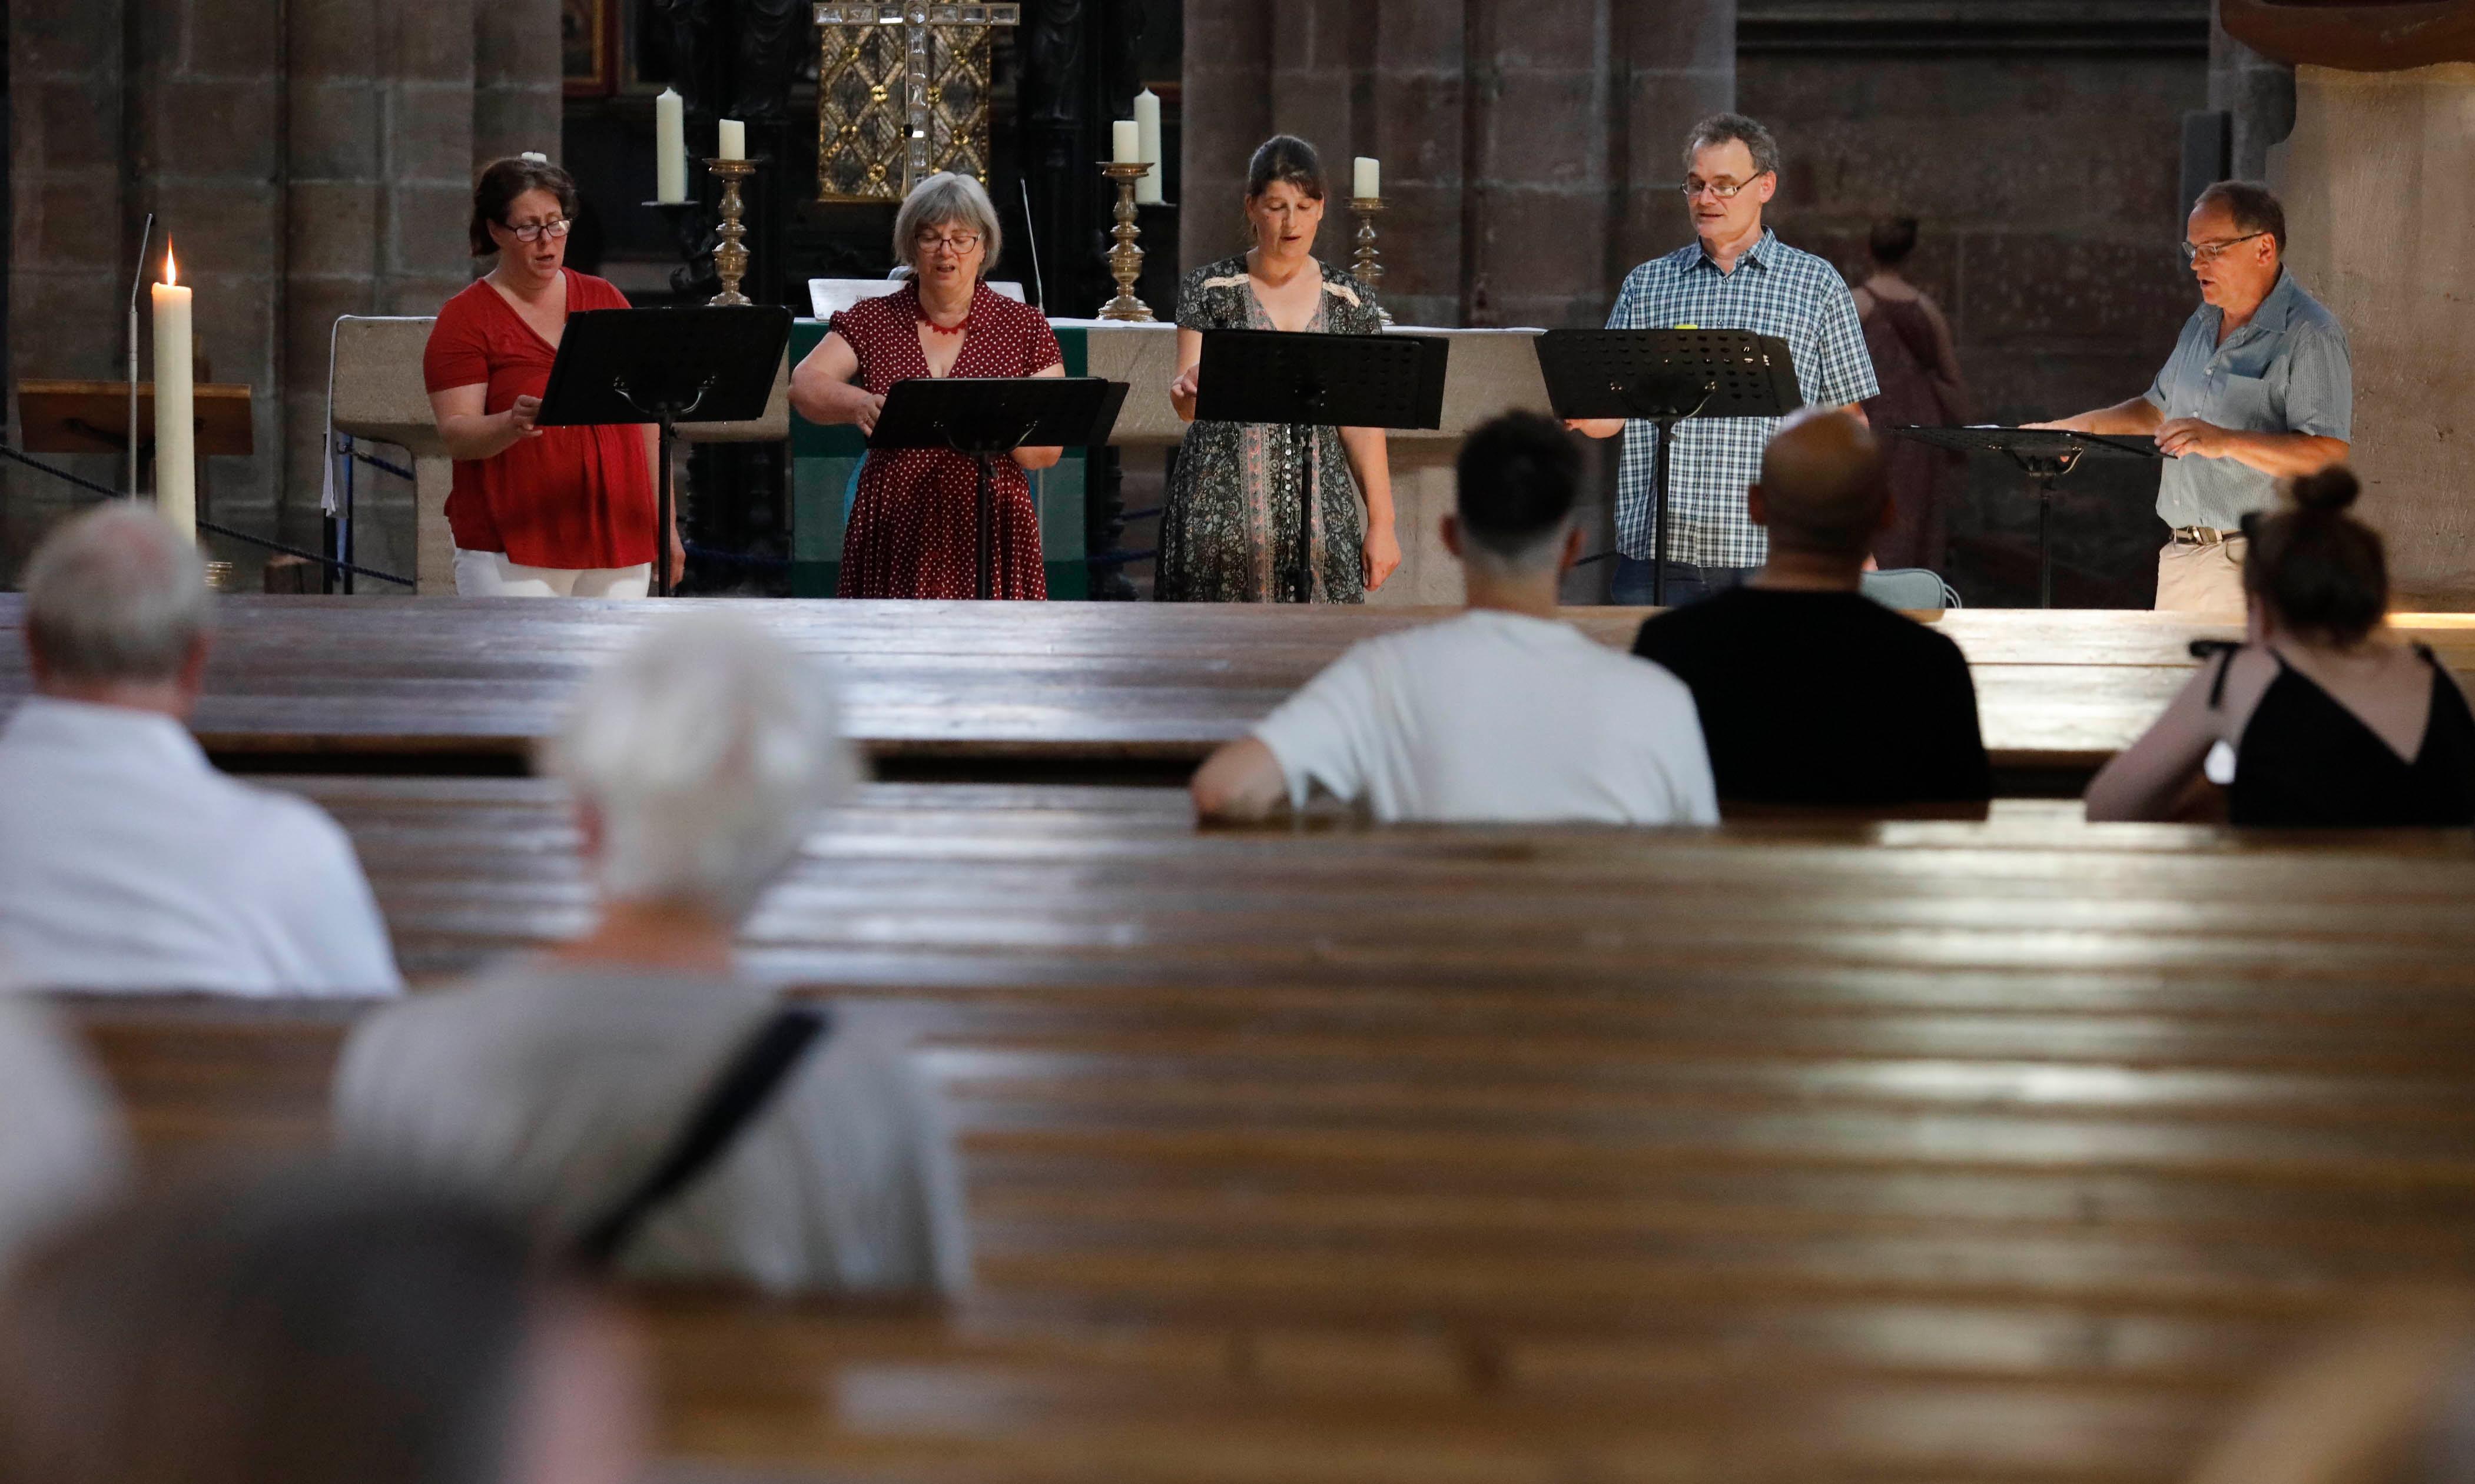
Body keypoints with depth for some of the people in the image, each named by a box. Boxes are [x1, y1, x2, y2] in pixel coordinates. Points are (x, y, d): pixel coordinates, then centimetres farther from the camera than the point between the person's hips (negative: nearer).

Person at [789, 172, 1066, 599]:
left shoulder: (1025, 327, 7)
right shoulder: (870, 322, 10)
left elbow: (1047, 452, 2)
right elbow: (805, 386, -6)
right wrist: (859, 404, -27)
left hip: (990, 536, -1)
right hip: (894, 537, 1)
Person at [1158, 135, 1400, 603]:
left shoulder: (1350, 301, 8)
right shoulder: (1210, 290, 3)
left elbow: (1363, 422, 8)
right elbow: (1186, 405, -4)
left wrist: (1381, 522, 3)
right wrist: (1189, 388, -28)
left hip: (1320, 508, 1)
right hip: (1223, 507, -1)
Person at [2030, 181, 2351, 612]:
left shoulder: (2310, 336, -11)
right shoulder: (2204, 323, 18)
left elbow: (2329, 454, -21)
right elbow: (2159, 409, 31)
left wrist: (2225, 442, -29)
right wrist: (2071, 430, 19)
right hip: (2181, 556, 8)